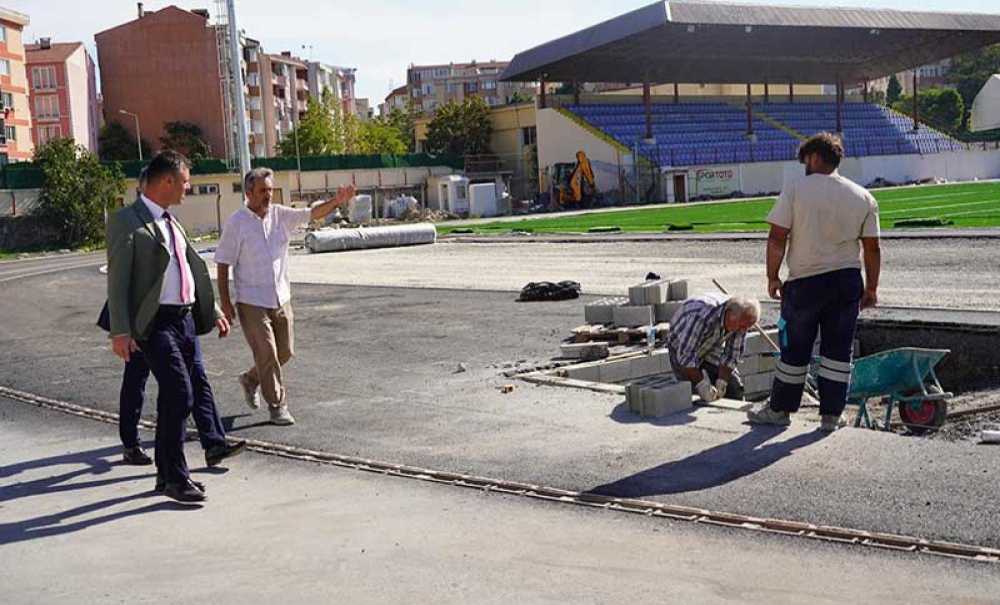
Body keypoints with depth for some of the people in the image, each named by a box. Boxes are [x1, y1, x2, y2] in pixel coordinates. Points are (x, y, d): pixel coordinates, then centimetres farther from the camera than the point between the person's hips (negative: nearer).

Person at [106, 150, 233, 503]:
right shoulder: (126, 222, -8)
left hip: (185, 318, 9)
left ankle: (166, 471, 25)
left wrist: (213, 311, 26)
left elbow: (193, 269, 25)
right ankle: (175, 478, -2)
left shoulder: (170, 222, 17)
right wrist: (120, 331, -20)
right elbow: (117, 279, -13)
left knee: (197, 389, 11)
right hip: (156, 323, -9)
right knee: (180, 392, -14)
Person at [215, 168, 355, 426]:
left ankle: (250, 380, 37)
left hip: (281, 298, 6)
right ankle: (277, 407, 7)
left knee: (285, 351, 13)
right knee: (266, 353, -5)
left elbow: (311, 214, -5)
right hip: (251, 302, -5)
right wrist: (225, 302, -10)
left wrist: (336, 202, -25)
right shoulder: (236, 223, -9)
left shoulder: (280, 215, 4)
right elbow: (223, 264, -7)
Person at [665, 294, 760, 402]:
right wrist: (701, 384, -35)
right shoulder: (702, 316, -41)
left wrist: (721, 382, -20)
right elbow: (685, 354, -36)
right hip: (682, 349, -5)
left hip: (711, 349, 5)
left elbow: (732, 354, -11)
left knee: (734, 387, -4)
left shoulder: (740, 322, -21)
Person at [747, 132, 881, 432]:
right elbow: (872, 248, 5)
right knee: (838, 350, 9)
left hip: (805, 281, -3)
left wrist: (772, 276, 1)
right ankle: (831, 415, 12)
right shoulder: (862, 196, 5)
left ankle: (780, 410, 19)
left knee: (794, 350, 8)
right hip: (847, 281, 3)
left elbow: (777, 238, -9)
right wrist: (871, 287, 13)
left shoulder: (795, 190, -5)